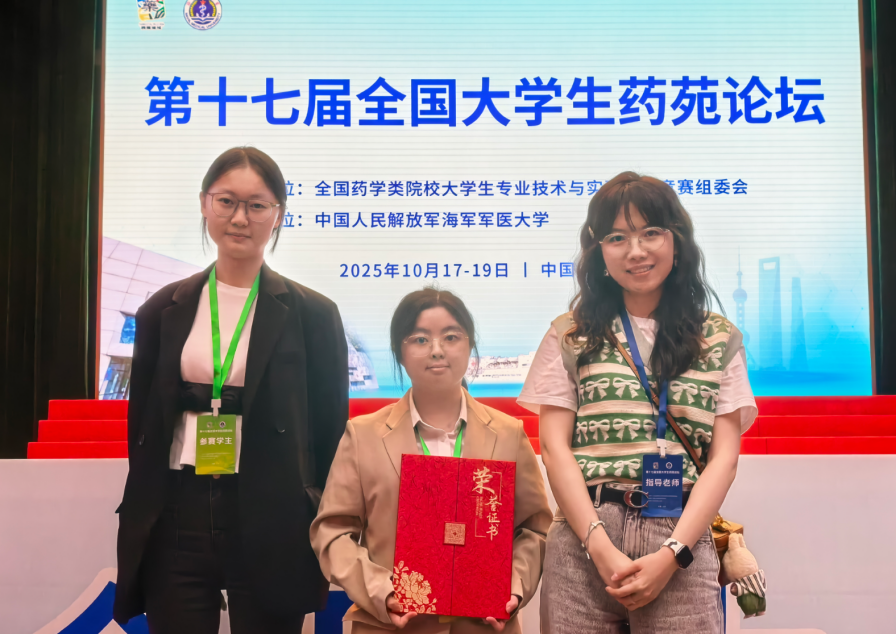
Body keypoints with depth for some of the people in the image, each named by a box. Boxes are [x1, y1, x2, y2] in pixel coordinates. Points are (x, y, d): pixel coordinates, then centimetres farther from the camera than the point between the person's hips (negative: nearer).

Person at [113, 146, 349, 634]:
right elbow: (142, 422, 12)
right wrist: (138, 521, 9)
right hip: (177, 519, 2)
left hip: (271, 526, -2)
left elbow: (330, 432, 1)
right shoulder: (164, 310, 7)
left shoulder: (313, 314, 0)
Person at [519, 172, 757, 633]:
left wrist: (670, 553, -8)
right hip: (584, 543, 0)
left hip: (682, 545, 0)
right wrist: (601, 547, -9)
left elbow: (724, 456, 4)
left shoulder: (720, 340, 10)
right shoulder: (571, 336, 9)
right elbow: (555, 447, 3)